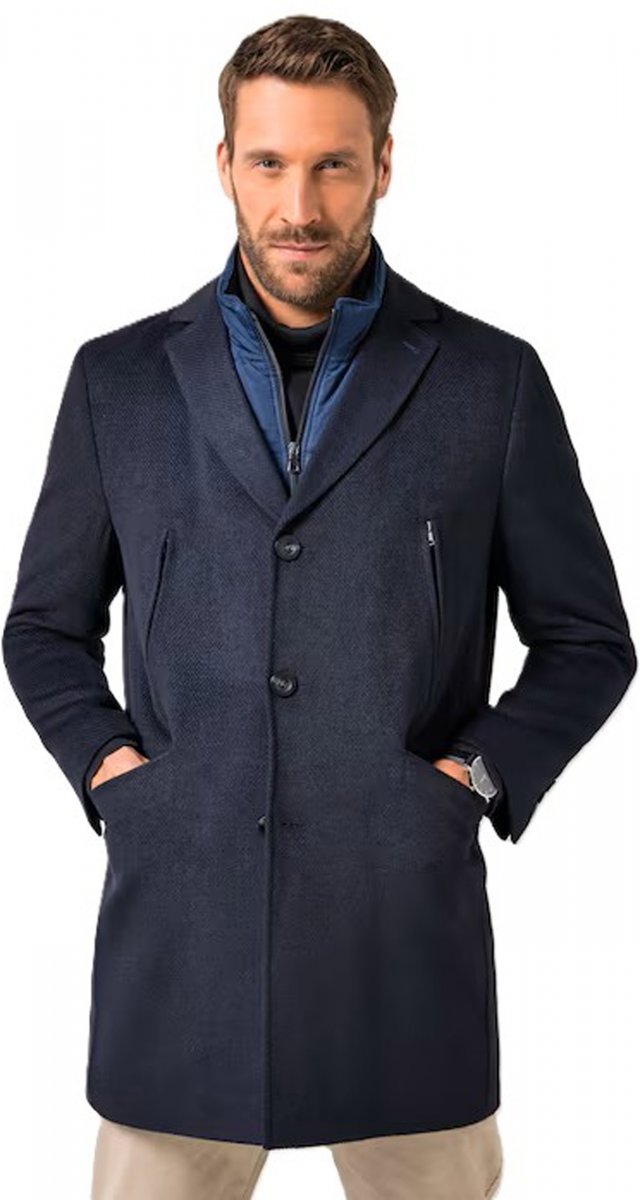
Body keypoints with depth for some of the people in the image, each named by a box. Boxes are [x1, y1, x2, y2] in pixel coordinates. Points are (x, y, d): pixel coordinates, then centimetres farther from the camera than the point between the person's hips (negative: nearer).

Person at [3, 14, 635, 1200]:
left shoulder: (493, 381, 2)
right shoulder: (119, 379, 6)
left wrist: (476, 776, -4)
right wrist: (107, 766, 0)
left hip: (406, 926, 0)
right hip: (179, 924, 1)